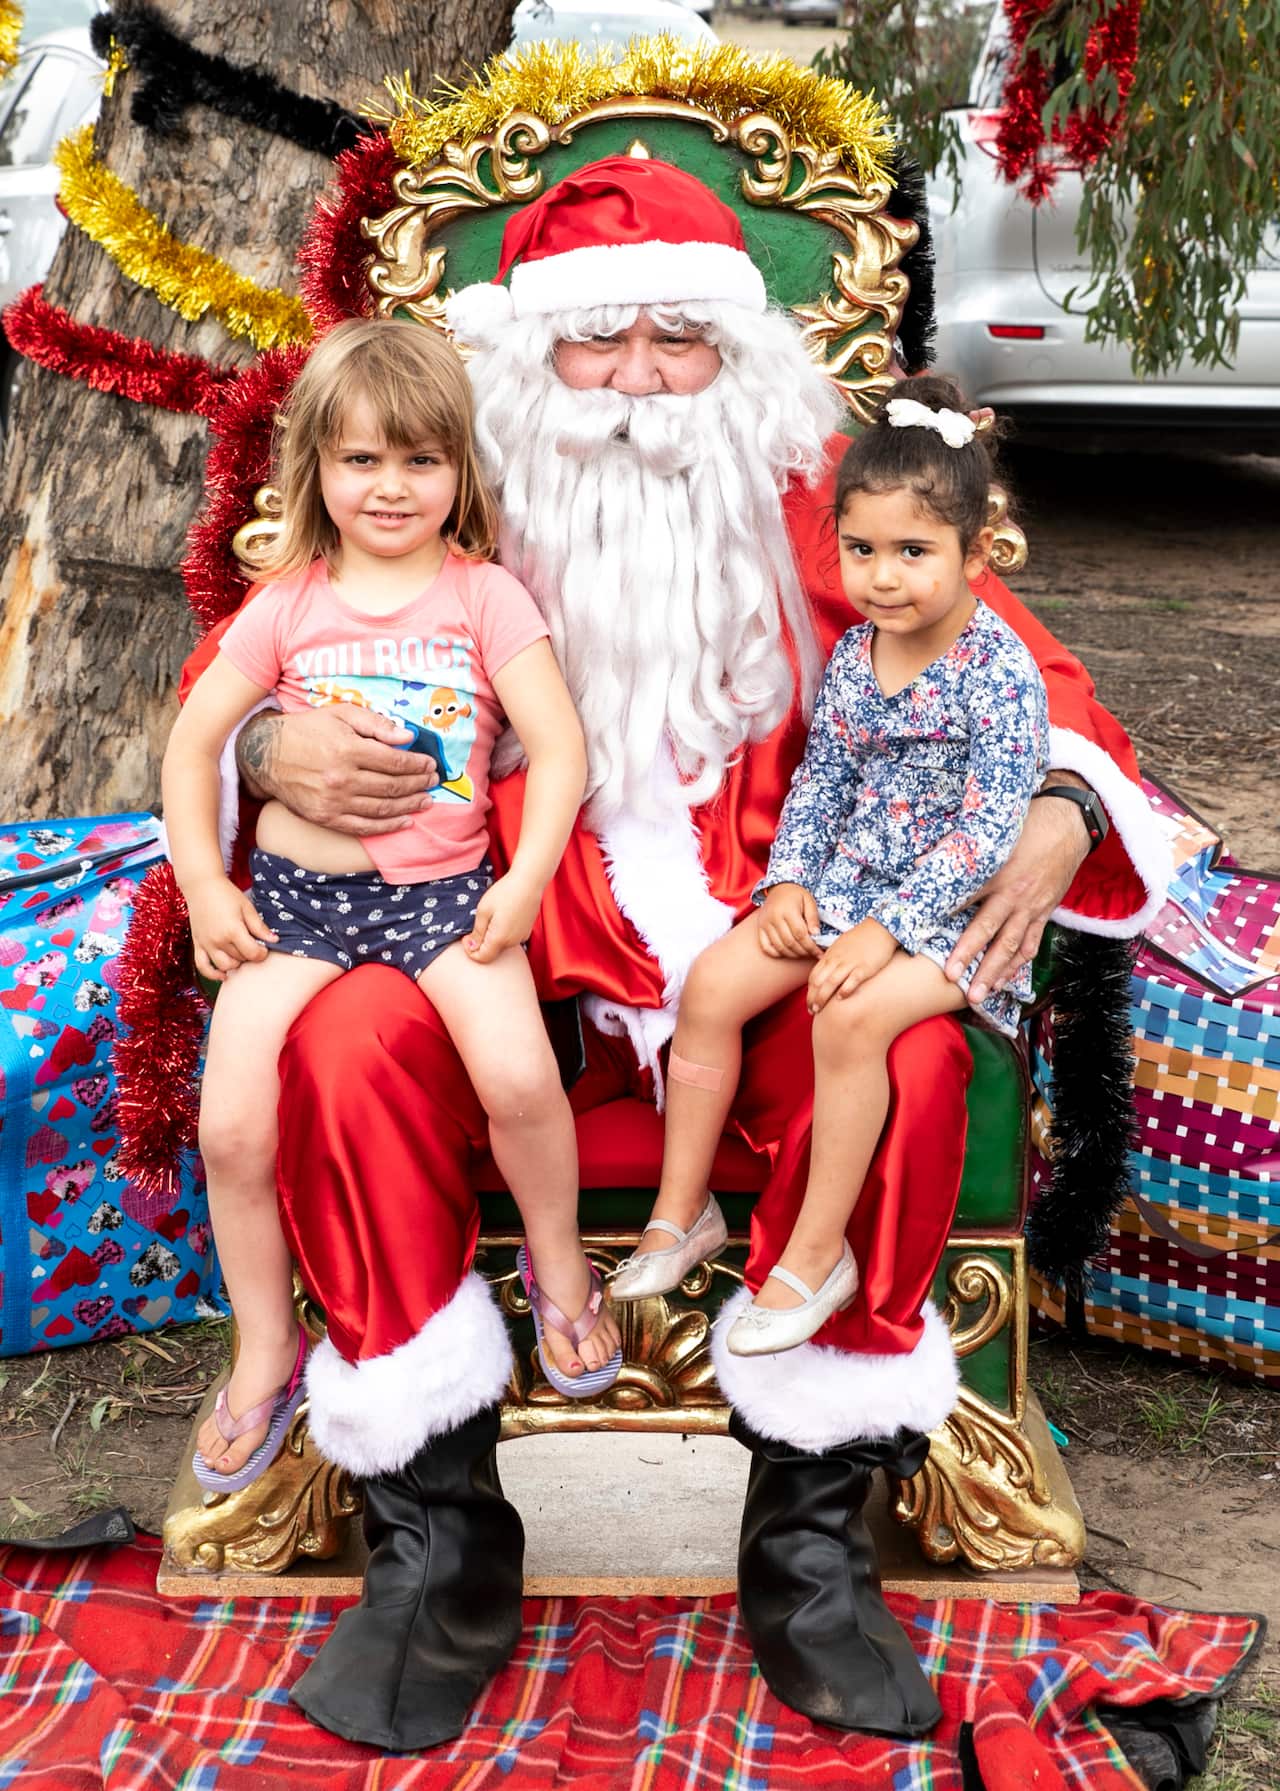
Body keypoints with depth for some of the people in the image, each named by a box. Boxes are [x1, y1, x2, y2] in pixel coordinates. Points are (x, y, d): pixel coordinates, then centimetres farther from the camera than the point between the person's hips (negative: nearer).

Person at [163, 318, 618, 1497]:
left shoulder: (485, 594, 1)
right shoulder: (288, 605, 6)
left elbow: (559, 746, -5)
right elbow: (194, 741, 8)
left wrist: (525, 883, -15)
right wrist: (204, 888, 0)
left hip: (442, 888, -2)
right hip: (296, 888, 2)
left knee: (521, 1077, -24)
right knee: (233, 1125, -11)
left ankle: (560, 1267, 8)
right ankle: (266, 1355, 12)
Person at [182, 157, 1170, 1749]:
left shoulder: (822, 499, 7)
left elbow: (1020, 668, 10)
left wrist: (1064, 814, -13)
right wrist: (272, 750, -15)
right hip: (514, 959, 1)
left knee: (909, 1057, -32)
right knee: (346, 1047, -29)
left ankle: (810, 1543, -17)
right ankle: (439, 1544, -16)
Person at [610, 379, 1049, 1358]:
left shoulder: (1002, 674, -16)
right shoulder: (852, 656, 4)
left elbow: (987, 831, -19)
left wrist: (886, 928, -24)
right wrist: (790, 881, -2)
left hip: (949, 909, -6)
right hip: (841, 883, 7)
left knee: (852, 1015, -31)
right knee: (711, 983, -10)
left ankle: (817, 1254, -15)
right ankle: (682, 1213, 4)